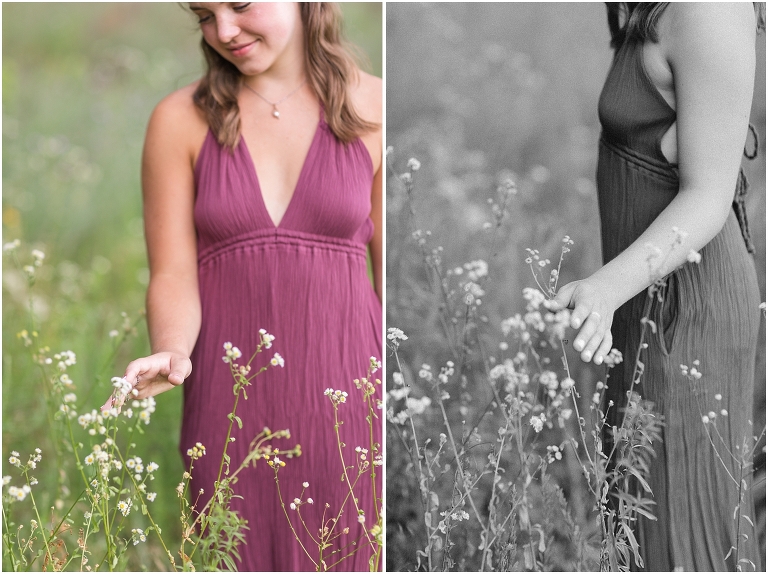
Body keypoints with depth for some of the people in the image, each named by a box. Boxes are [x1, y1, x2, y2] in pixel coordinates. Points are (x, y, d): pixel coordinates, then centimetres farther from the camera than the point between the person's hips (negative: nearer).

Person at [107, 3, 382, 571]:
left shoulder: (371, 110, 2)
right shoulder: (180, 120, 2)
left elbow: (395, 274, 5)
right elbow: (173, 274, -1)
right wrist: (172, 354, -21)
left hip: (343, 391, 0)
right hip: (231, 402, 0)